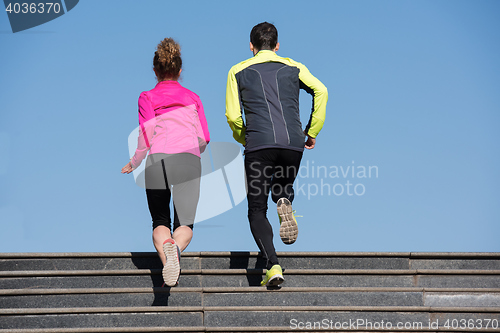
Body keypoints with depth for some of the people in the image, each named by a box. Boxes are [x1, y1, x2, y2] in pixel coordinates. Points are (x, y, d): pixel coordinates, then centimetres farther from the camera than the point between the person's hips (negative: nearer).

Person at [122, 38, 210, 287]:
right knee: (184, 224, 5)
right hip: (189, 161, 1)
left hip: (158, 160, -1)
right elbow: (204, 138, 17)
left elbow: (146, 133, 2)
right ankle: (175, 247, -32)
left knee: (160, 222, 12)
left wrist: (133, 163, 15)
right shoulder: (192, 98, 22)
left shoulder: (147, 97, 14)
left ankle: (164, 255, -21)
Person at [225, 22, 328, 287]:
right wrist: (313, 132, 8)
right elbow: (320, 91, 1)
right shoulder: (294, 67, 18)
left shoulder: (238, 71, 15)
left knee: (257, 210, 5)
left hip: (259, 144, -2)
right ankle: (284, 204, -9)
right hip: (293, 143, 2)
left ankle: (272, 266, -16)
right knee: (283, 187, 29)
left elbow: (233, 116, 7)